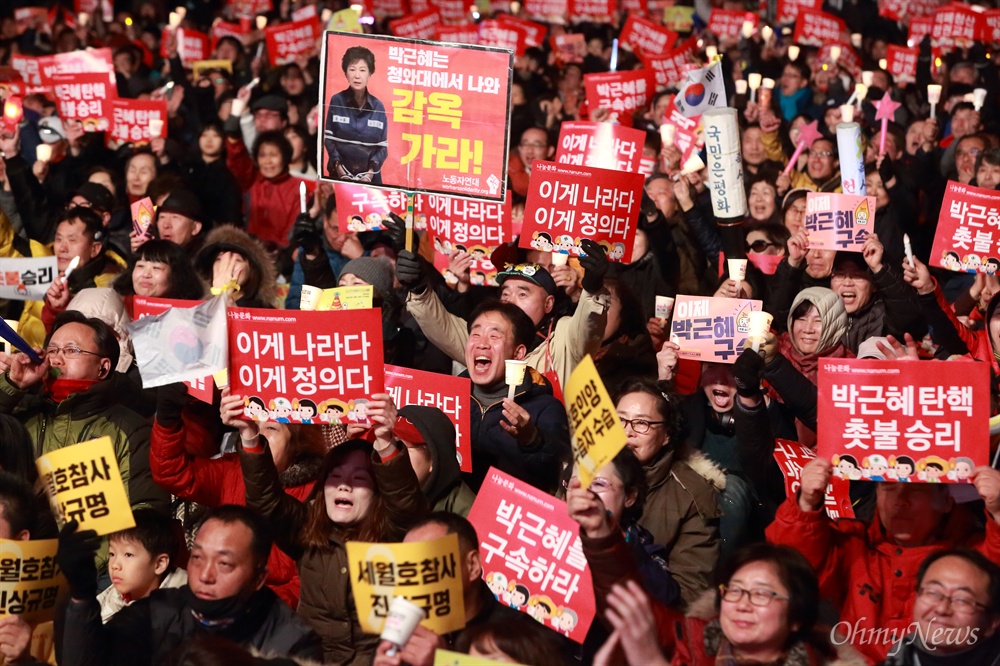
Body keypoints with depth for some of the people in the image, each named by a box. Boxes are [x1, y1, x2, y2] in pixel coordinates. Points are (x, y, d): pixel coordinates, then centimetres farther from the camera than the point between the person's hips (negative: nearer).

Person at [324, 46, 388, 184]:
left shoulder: (378, 106, -1)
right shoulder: (336, 101, -2)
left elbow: (383, 145, 0)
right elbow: (328, 138, -1)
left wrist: (371, 171, -11)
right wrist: (338, 166, -12)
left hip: (369, 175, 1)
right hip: (339, 173, -1)